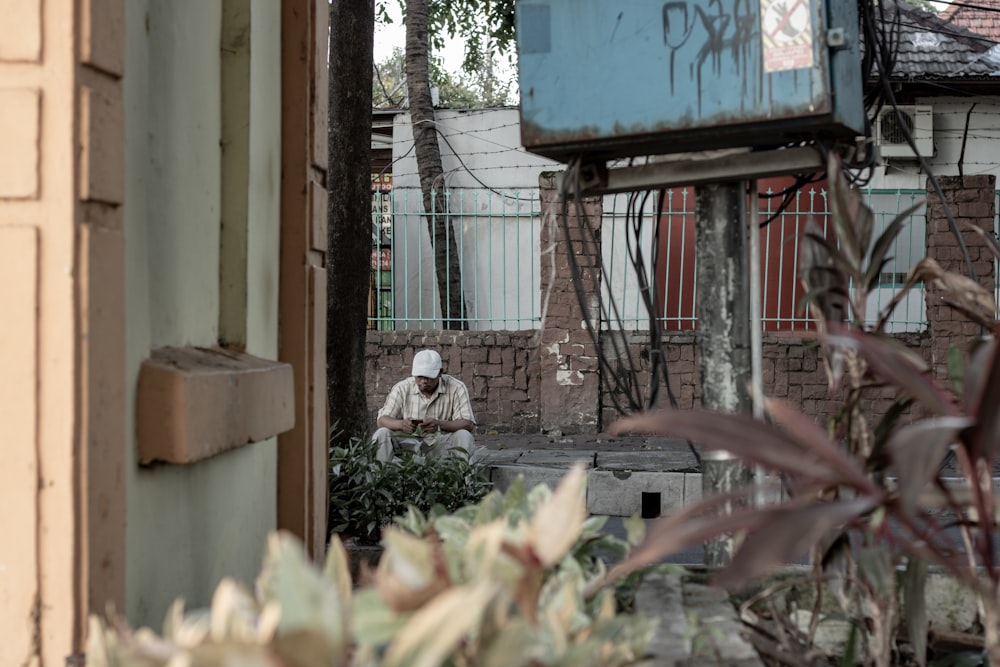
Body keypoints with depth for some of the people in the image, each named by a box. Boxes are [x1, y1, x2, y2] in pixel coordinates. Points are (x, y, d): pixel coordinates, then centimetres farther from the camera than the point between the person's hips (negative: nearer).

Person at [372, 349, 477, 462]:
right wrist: (401, 424, -30)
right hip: (408, 443, 1)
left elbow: (468, 424, -13)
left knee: (464, 436, -29)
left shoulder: (456, 388, -5)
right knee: (382, 434, -23)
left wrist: (439, 424, -32)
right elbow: (381, 420, -5)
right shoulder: (401, 388, 0)